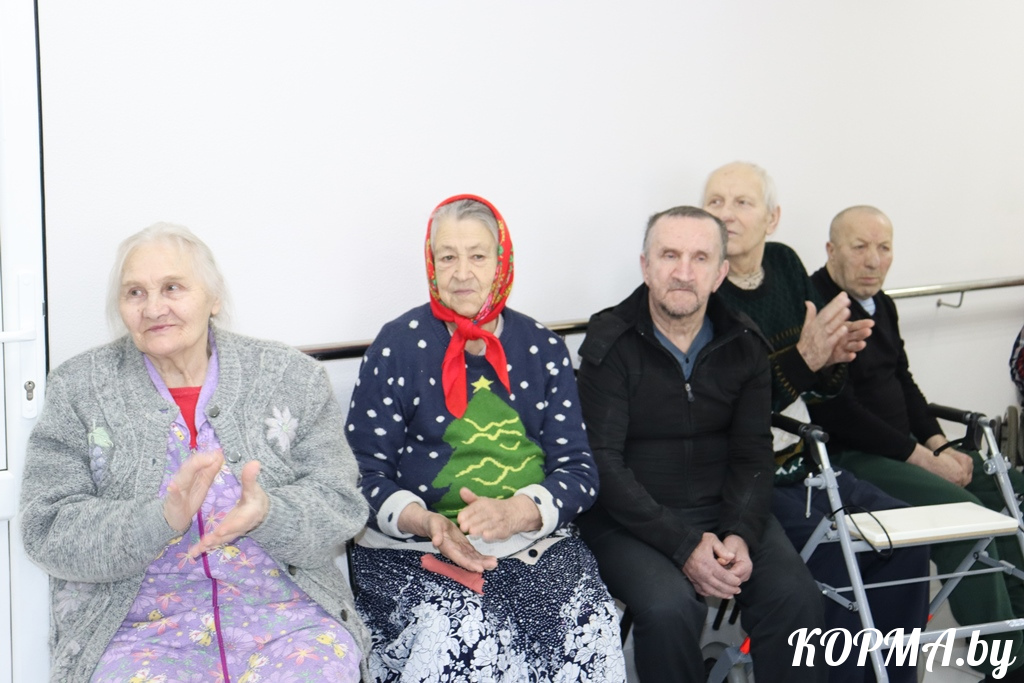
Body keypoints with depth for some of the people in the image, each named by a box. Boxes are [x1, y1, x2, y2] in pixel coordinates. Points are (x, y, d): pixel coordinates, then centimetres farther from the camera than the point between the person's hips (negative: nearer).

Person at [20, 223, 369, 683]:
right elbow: (48, 531, -2)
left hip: (286, 620, 0)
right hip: (139, 629, 0)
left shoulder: (291, 377, 7)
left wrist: (267, 513, -20)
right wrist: (161, 519, -20)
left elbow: (340, 504, 2)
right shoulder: (77, 390, 6)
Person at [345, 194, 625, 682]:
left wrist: (515, 512, -16)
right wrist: (426, 522, -18)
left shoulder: (543, 349, 10)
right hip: (414, 546, -2)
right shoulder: (398, 345, 3)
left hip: (534, 538, 3)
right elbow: (365, 472, 1)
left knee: (588, 624, -24)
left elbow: (578, 468, 4)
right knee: (458, 635, -32)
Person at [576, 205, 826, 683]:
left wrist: (741, 535, -13)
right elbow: (602, 464, -13)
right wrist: (683, 546, -21)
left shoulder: (743, 345, 5)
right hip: (630, 518, -3)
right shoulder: (609, 344, -7)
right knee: (669, 607, -31)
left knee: (796, 597, -21)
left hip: (722, 510, 4)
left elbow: (752, 455, 6)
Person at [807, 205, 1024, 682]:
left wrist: (940, 445, 2)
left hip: (902, 446, 10)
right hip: (847, 457, -10)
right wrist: (924, 459, -16)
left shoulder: (881, 305, 14)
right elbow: (841, 414, -21)